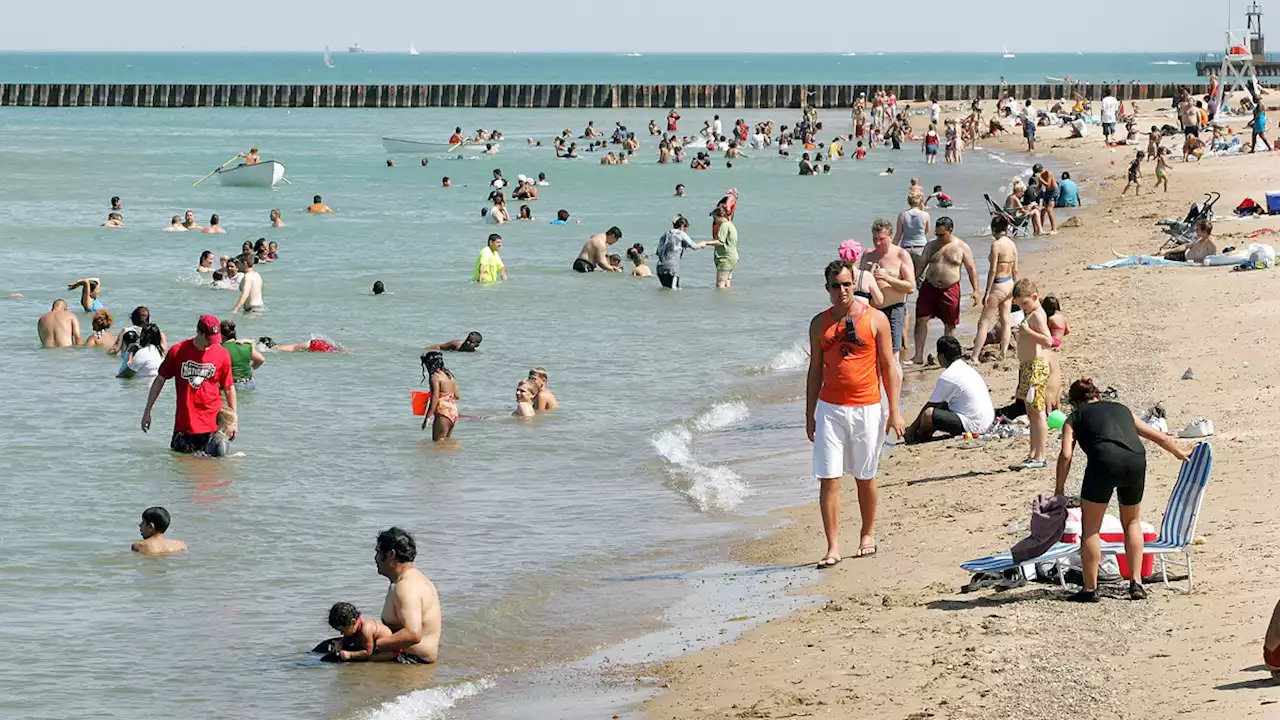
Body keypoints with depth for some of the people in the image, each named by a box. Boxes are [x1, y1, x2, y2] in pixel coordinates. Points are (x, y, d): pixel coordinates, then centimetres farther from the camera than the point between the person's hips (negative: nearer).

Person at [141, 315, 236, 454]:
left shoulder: (222, 354, 1)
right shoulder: (177, 351, -2)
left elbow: (229, 387, 9)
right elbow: (160, 380, 7)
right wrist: (147, 411, 7)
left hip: (213, 426, 0)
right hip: (184, 425, 0)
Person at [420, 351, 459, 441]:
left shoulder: (435, 377, -12)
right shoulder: (449, 375, 13)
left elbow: (435, 399, -19)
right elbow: (456, 396, 17)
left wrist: (427, 418, -19)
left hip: (443, 413, -9)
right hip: (454, 411, 9)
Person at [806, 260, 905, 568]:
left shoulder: (876, 319, 0)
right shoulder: (820, 323, 6)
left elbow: (888, 367, 2)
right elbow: (815, 370, 11)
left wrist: (894, 411, -2)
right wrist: (810, 415, 9)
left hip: (866, 409, -1)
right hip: (829, 409, 1)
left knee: (865, 477, 10)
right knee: (829, 480, -5)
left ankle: (868, 535, 29)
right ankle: (833, 548, -3)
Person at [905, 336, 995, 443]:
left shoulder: (947, 377, -13)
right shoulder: (967, 369, 15)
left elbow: (930, 406, -6)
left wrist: (912, 429, 5)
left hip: (973, 425, -10)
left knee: (928, 414, -18)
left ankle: (919, 438, 10)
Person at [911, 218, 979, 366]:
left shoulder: (962, 247, -1)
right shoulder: (931, 246, 6)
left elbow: (971, 269, -1)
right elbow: (920, 266, 9)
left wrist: (975, 290, -9)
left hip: (950, 290, -2)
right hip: (929, 287, 2)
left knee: (950, 324, 7)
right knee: (921, 320, -4)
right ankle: (918, 356, 0)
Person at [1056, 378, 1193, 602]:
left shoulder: (1075, 417, 22)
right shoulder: (1122, 409, 33)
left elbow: (1066, 455, 6)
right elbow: (1159, 437, 39)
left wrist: (1059, 488, 16)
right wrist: (1180, 454, 56)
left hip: (1104, 461, -4)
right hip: (1136, 461, 4)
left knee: (1090, 527, 10)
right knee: (1132, 521, 25)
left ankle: (1090, 589, 10)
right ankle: (1136, 583, 19)